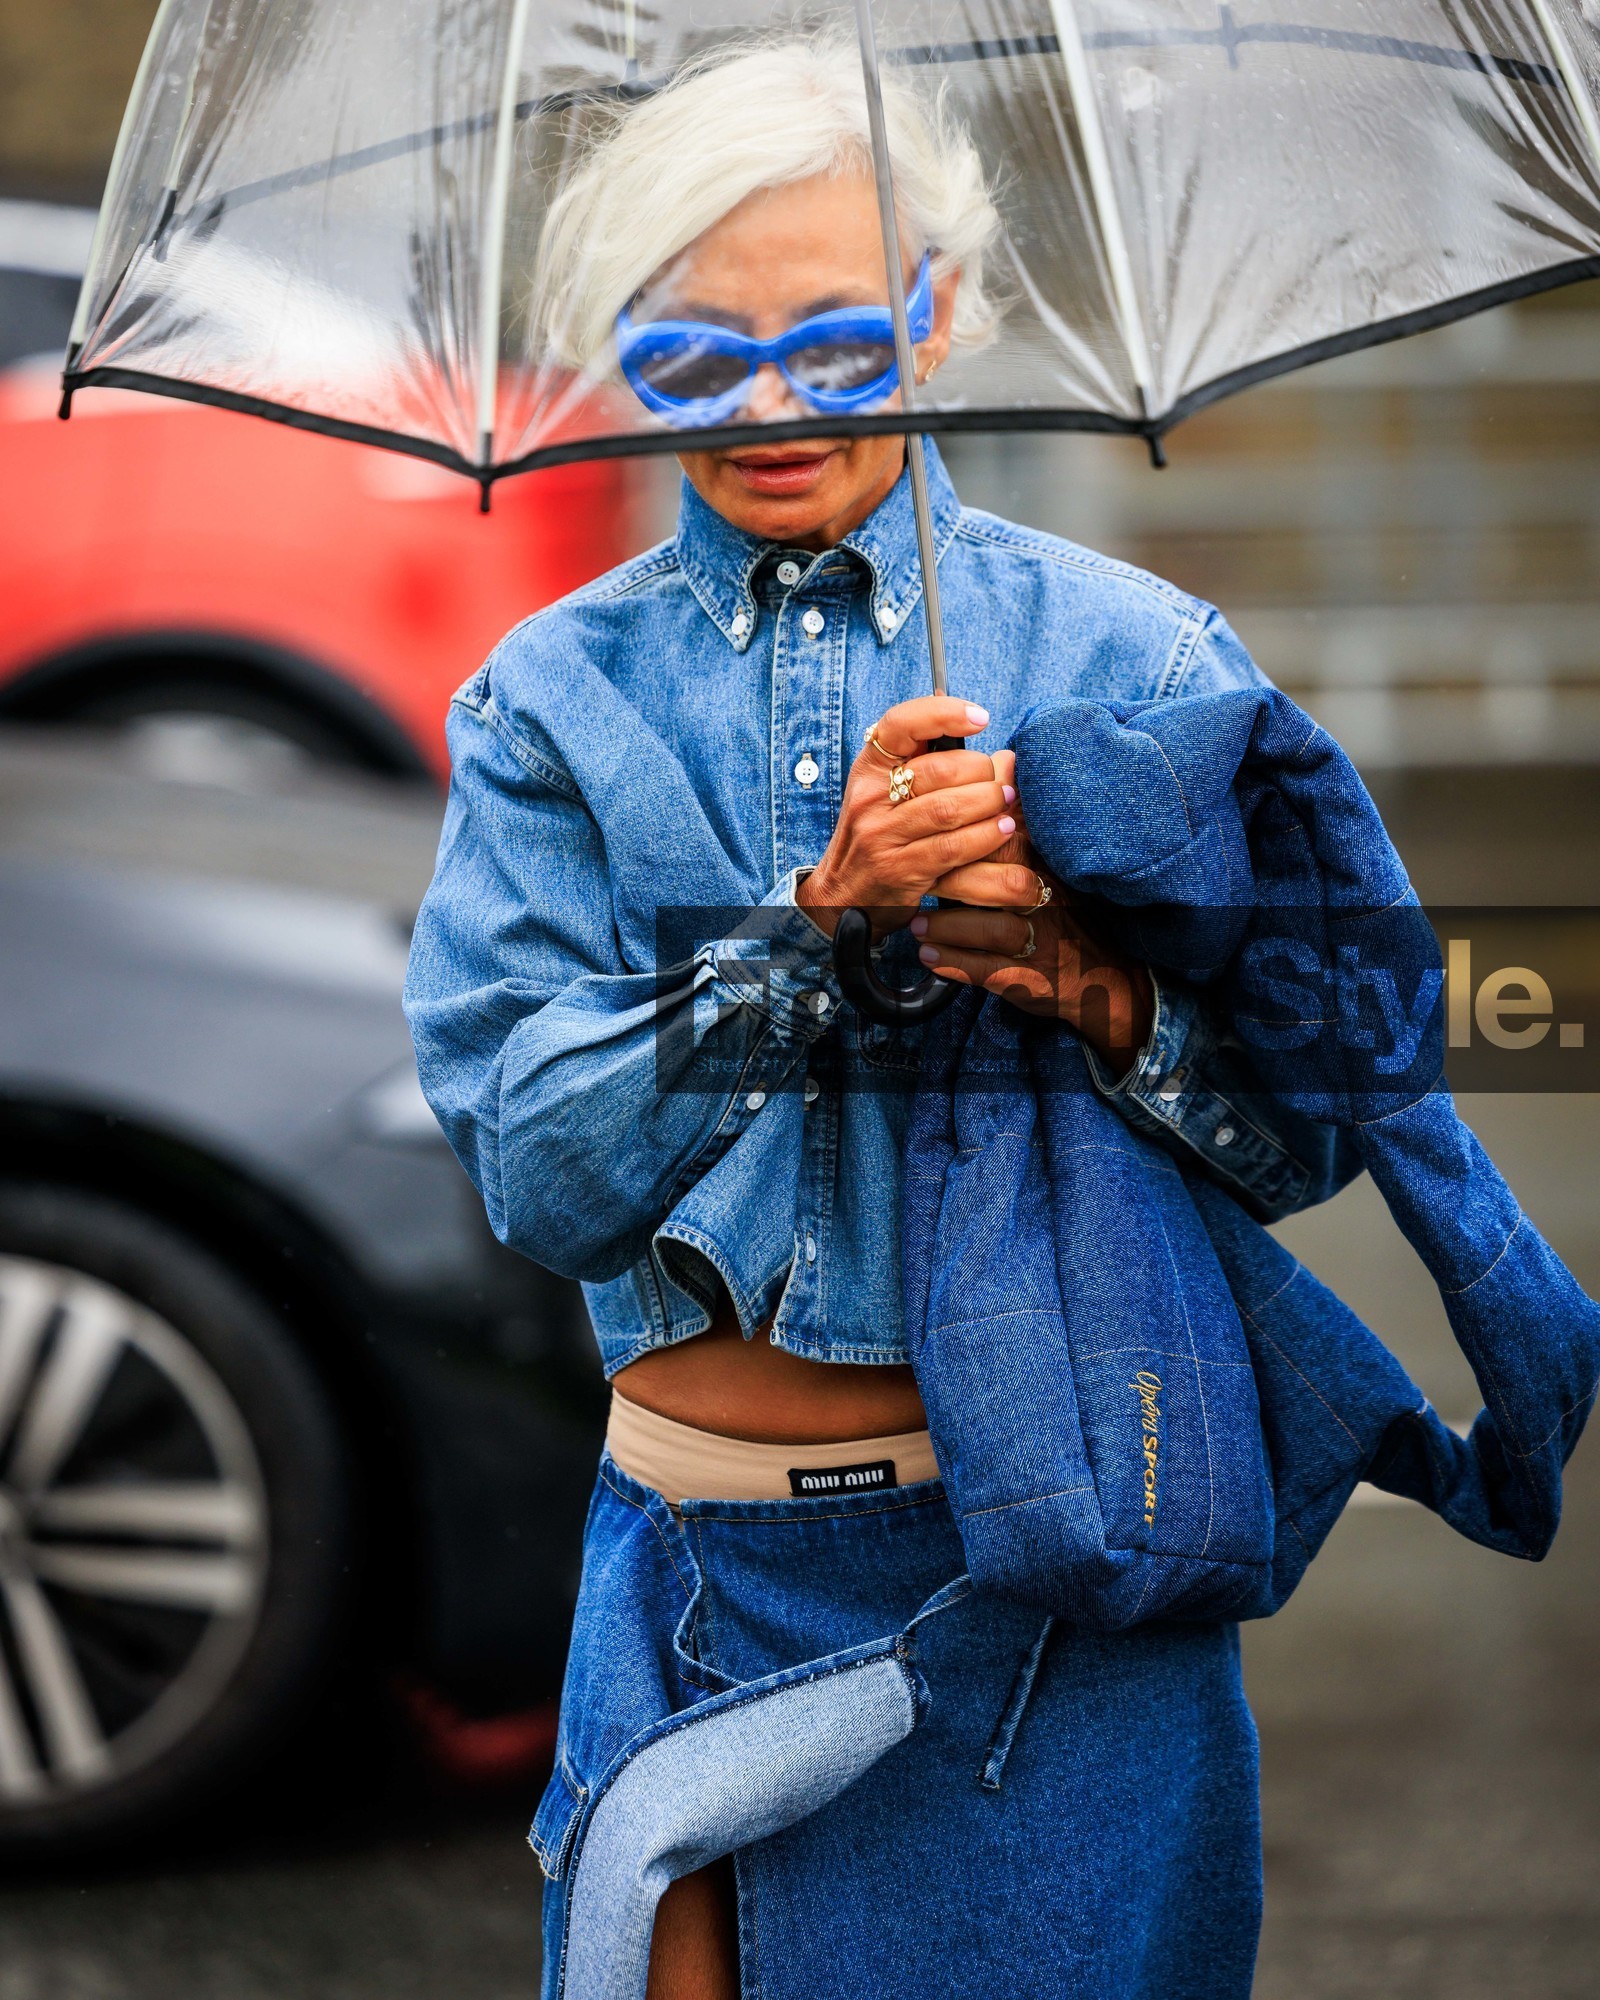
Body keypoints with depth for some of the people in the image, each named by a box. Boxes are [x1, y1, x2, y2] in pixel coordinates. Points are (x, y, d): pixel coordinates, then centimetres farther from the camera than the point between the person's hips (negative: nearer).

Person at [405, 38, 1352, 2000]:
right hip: (708, 1565, 1)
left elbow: (1311, 1128, -3)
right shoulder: (554, 700, 3)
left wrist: (1101, 990, -23)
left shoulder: (1127, 654, 1)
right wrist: (817, 923, -21)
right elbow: (535, 1171, -9)